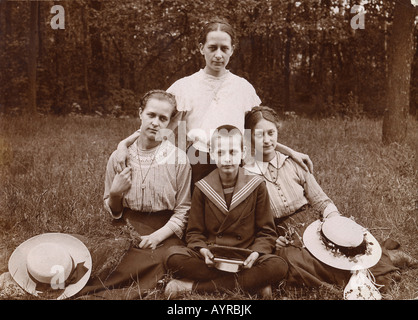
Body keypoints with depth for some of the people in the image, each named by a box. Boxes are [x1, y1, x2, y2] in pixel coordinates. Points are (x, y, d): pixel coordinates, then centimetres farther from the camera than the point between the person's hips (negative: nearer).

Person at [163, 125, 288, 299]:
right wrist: (203, 251, -15)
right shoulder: (202, 188, 4)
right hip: (211, 258, 0)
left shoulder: (256, 186, 2)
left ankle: (194, 286, -24)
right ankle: (251, 283, -23)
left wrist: (256, 253, -17)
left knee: (278, 266, -30)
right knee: (173, 256, -27)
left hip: (245, 260, 0)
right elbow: (194, 232, 7)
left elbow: (266, 232, 4)